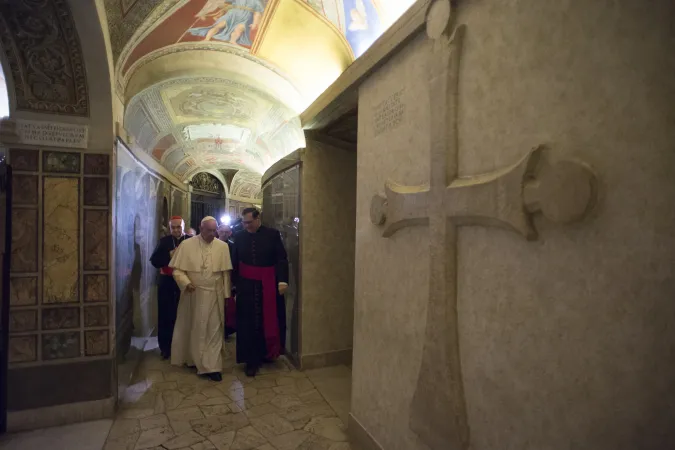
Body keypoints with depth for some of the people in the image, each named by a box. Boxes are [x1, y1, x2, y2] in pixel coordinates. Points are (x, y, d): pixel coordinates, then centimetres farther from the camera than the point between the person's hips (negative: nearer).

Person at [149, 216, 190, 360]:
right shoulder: (163, 241, 5)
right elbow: (154, 261, -2)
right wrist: (169, 255, -15)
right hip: (167, 283, 1)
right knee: (166, 315, 4)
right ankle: (165, 346, 17)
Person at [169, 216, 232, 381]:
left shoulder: (223, 246, -2)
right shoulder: (187, 245, -4)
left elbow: (225, 273, 2)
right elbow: (177, 269, -4)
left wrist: (226, 295, 2)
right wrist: (186, 283, -21)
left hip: (214, 296, 1)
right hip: (193, 294, 0)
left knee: (213, 330, 4)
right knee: (192, 328, 14)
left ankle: (212, 366, 13)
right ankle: (192, 358, 33)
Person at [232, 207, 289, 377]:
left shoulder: (272, 234, -4)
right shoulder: (239, 236, 2)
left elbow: (282, 259, -5)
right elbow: (235, 262, 8)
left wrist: (282, 281, -15)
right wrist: (235, 283, 8)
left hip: (269, 285, -1)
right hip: (246, 286, 1)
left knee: (269, 321, 10)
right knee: (249, 323, 5)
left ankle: (267, 353, 32)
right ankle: (252, 360, 18)